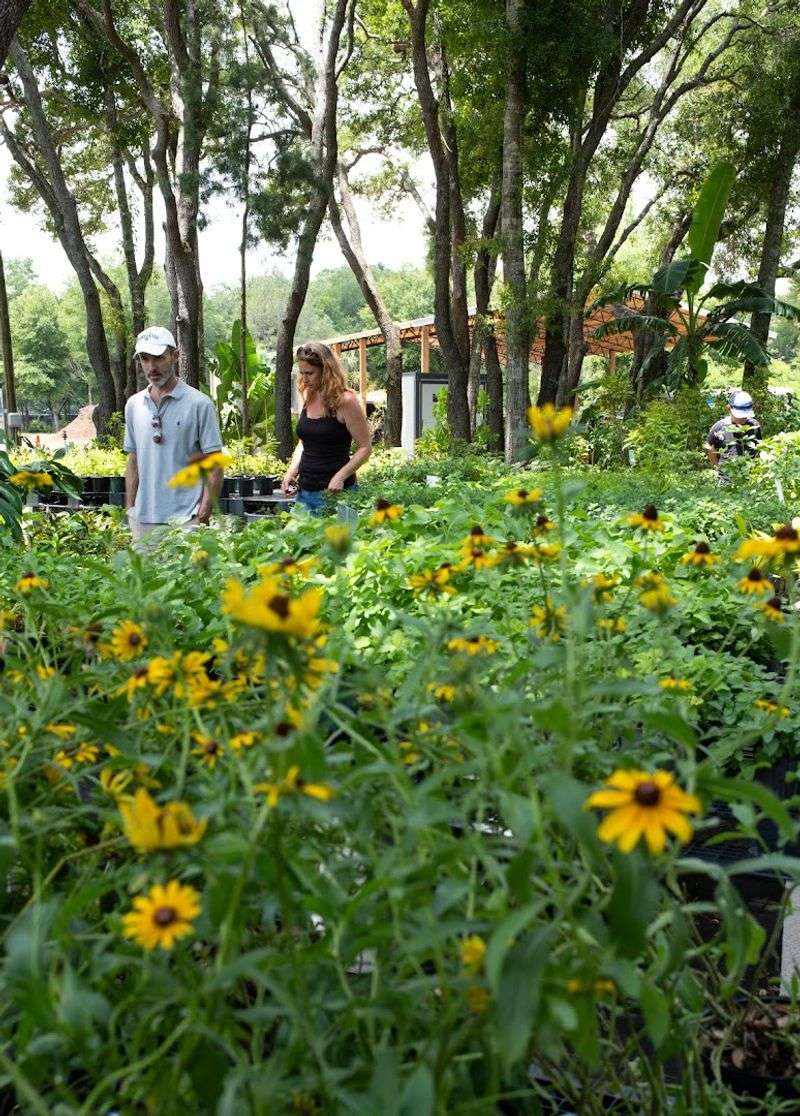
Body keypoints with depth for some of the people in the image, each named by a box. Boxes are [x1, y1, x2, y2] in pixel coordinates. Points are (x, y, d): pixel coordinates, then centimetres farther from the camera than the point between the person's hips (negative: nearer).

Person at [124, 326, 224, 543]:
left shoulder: (199, 404, -5)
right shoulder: (133, 405, 11)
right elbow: (133, 461, 18)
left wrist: (205, 512, -12)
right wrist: (129, 509, 12)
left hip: (185, 519, -5)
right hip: (143, 518, 5)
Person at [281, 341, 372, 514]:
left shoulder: (344, 401, -11)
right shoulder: (308, 397, 9)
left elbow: (365, 447, -10)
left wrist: (340, 477, -21)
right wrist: (292, 470, 4)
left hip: (332, 492, -6)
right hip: (305, 489, 7)